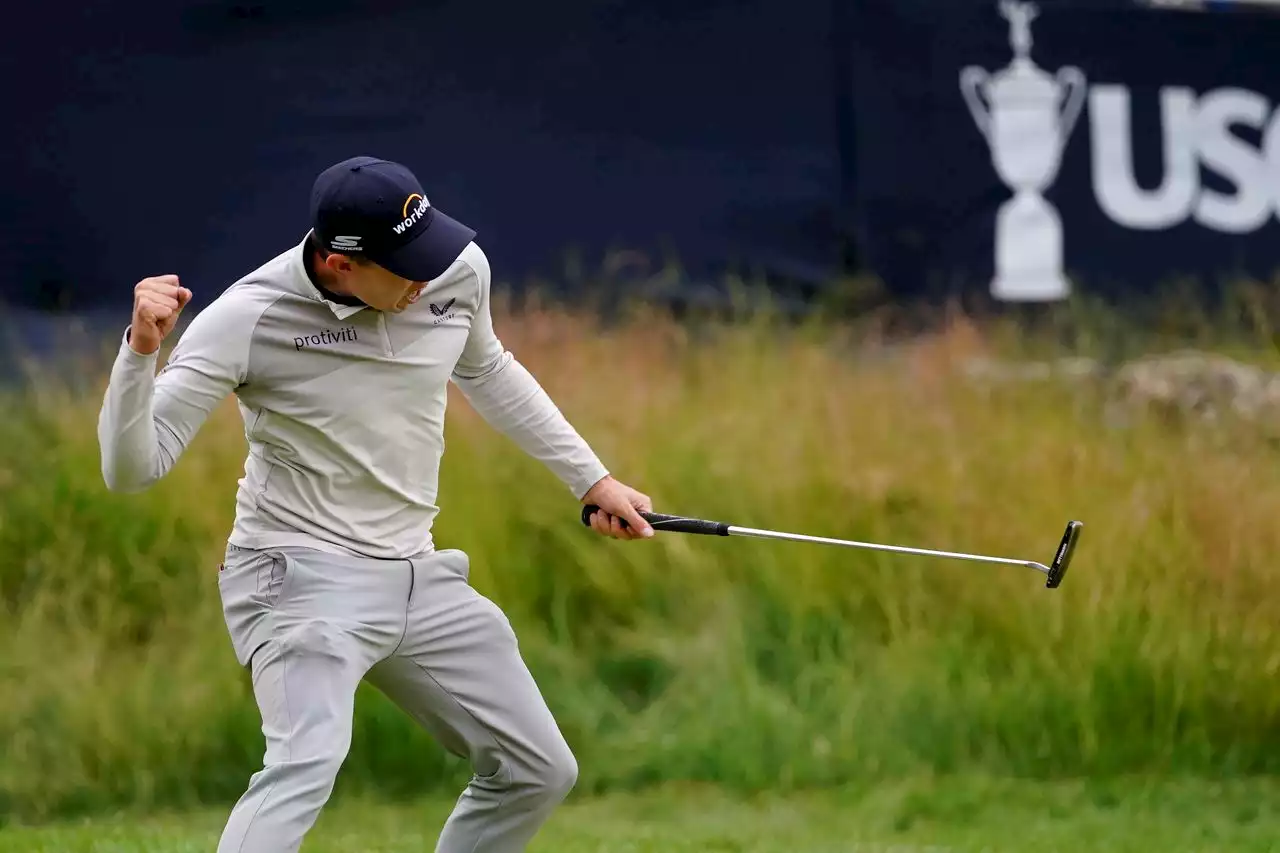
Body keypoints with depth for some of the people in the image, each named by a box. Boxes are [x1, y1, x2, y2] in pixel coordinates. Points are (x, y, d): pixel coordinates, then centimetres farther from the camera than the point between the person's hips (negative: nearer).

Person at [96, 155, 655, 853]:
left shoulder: (459, 270, -3)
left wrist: (592, 481, 25)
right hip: (301, 578, -7)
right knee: (307, 762, -32)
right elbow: (132, 467, -19)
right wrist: (141, 348, -36)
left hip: (419, 580, 7)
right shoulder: (246, 318, -19)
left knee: (537, 773, 10)